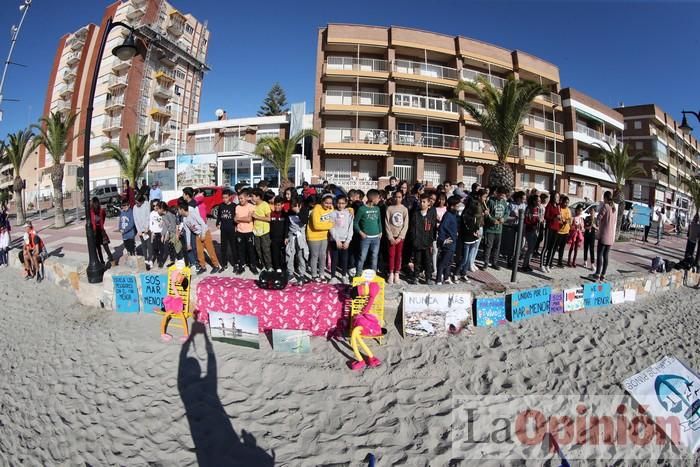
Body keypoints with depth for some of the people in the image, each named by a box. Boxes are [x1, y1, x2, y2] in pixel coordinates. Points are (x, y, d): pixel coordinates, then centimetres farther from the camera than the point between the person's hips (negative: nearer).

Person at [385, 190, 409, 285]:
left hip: (400, 236, 1)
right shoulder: (389, 208, -2)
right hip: (391, 236, -1)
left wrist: (400, 237, -10)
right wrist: (391, 237, -9)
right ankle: (391, 274, 10)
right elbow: (387, 224, -4)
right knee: (391, 255, 0)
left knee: (399, 255, 4)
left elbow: (406, 225, -2)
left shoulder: (404, 209, 0)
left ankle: (397, 275, 13)